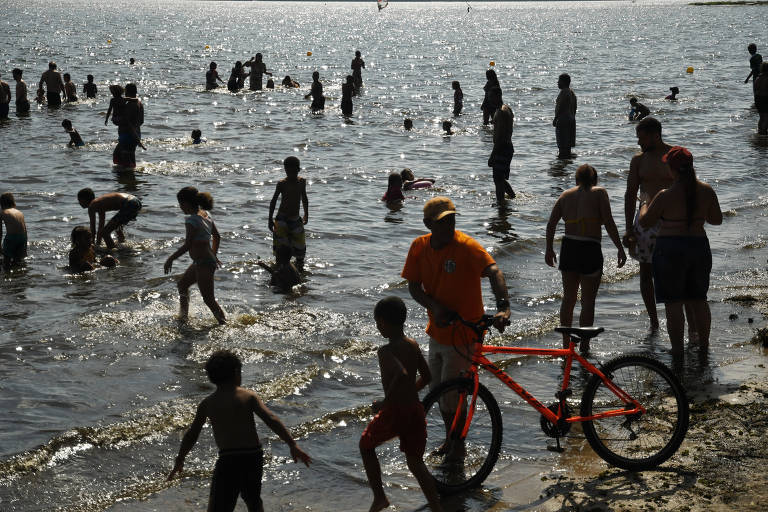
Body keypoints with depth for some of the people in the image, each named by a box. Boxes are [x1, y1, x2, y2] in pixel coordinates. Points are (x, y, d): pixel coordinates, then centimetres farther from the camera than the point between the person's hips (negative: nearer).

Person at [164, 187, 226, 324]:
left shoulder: (192, 220, -21)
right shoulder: (205, 214, 6)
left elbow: (187, 246, -23)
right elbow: (217, 237, 16)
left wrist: (170, 259, -13)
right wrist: (213, 255, 28)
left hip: (203, 264, -10)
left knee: (209, 300, -3)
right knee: (182, 284, 26)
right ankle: (183, 317, 40)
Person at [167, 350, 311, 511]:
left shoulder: (207, 403, 5)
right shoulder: (249, 396, 2)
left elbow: (191, 434, 11)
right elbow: (272, 420, -9)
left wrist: (179, 461, 23)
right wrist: (293, 445, -10)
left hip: (228, 460, -1)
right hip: (254, 456, 2)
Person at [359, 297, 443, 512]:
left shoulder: (386, 351, -18)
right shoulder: (413, 345, 5)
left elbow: (402, 375, -35)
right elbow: (426, 377, 13)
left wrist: (384, 403, -23)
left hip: (394, 413, -6)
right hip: (416, 410, 6)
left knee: (366, 445, 21)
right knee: (416, 463, 15)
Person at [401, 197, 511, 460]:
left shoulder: (466, 245, -21)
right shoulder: (419, 247, -5)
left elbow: (494, 272, -33)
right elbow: (414, 286, -1)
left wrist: (503, 307, -49)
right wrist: (434, 306, -20)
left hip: (463, 332, -6)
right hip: (437, 330, 6)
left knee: (451, 395, 1)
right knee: (437, 389, 19)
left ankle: (458, 446, 24)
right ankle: (450, 437, 42)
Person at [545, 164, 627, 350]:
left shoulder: (566, 195, 10)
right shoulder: (599, 193, -1)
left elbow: (551, 224, 6)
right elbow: (609, 224, -9)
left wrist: (549, 249, 17)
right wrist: (620, 249, -5)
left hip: (568, 249, 4)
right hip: (590, 251, -4)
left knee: (568, 298, 17)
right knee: (588, 301, 5)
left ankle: (566, 344, 24)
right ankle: (584, 347, 6)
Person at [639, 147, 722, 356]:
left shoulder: (666, 196, -16)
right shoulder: (706, 191, -2)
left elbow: (645, 222, -5)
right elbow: (717, 220, 9)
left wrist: (644, 207, 16)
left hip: (671, 249, -5)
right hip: (699, 247, 5)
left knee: (673, 303, 3)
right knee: (699, 300, 18)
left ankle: (677, 350, 6)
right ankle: (704, 345, 25)